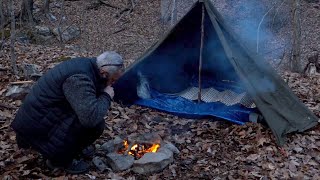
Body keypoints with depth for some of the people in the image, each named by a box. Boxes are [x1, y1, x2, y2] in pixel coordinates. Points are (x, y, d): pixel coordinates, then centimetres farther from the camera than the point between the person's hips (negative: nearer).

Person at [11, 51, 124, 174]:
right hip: (36, 127, -10)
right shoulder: (79, 78, -27)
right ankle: (59, 159, -2)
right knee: (95, 124, -19)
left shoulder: (85, 64, 3)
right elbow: (91, 117, -35)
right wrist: (106, 96, -18)